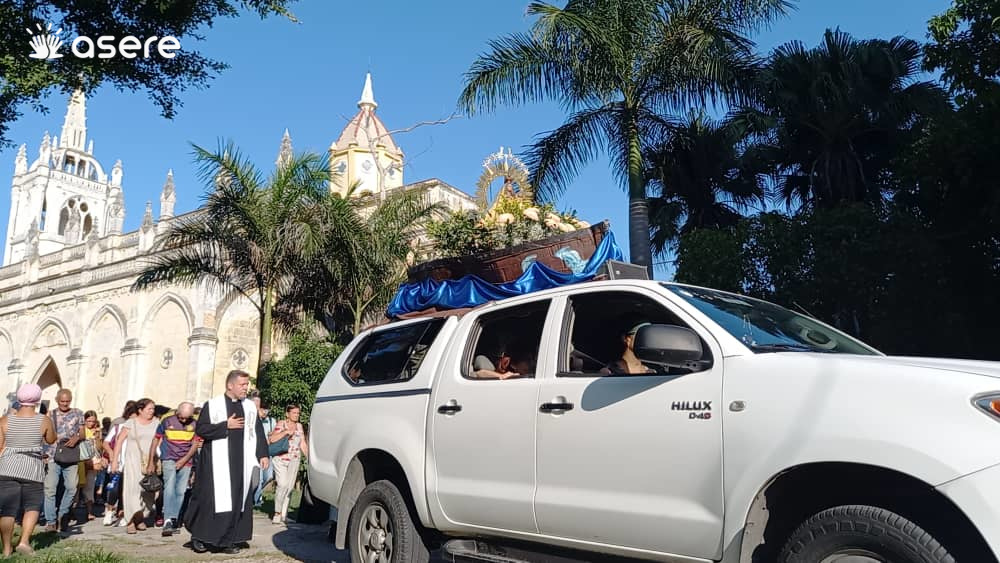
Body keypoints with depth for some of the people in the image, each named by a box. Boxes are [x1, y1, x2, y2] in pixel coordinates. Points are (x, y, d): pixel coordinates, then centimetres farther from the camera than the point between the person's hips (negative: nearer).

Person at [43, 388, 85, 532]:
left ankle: (62, 516, 16)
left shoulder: (78, 413, 12)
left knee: (71, 487, -2)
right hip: (53, 456, -1)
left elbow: (82, 432, 10)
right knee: (50, 488, -6)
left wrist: (76, 438, -12)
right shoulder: (50, 415, 9)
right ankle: (50, 521, 0)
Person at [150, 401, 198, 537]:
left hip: (185, 462, 2)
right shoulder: (167, 421, -4)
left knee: (180, 492, 3)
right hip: (169, 459, -2)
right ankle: (168, 521, -23)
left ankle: (174, 522, 13)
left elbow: (195, 444, 2)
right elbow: (156, 440, 4)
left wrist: (184, 460, -7)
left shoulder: (194, 424, -1)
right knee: (169, 488, -17)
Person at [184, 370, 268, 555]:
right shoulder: (212, 405, -1)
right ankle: (199, 536, 18)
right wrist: (226, 425, -14)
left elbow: (258, 432, 11)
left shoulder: (250, 407, 10)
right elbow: (200, 429, -7)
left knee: (237, 501, 4)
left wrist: (262, 454, 2)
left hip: (241, 463, 4)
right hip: (217, 462, -4)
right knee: (212, 499, -1)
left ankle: (227, 540, 12)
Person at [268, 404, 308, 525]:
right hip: (280, 459, -5)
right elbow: (272, 439, -17)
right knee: (283, 484, -17)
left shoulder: (299, 426, 13)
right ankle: (277, 512, -1)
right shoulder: (281, 424, -2)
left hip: (294, 460, 5)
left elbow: (303, 444, 16)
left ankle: (283, 514, 7)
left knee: (290, 487, -1)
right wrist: (286, 432, -25)